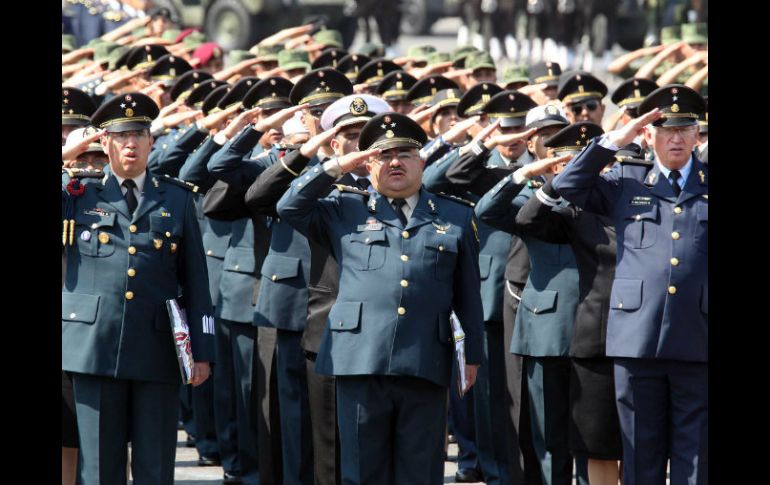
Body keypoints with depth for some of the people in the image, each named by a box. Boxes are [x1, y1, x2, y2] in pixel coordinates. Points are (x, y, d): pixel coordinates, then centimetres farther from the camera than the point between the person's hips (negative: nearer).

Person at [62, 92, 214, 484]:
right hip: (95, 346, -1)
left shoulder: (177, 200, 11)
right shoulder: (77, 197, 9)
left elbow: (196, 280, 11)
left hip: (157, 349, 1)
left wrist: (202, 351, 4)